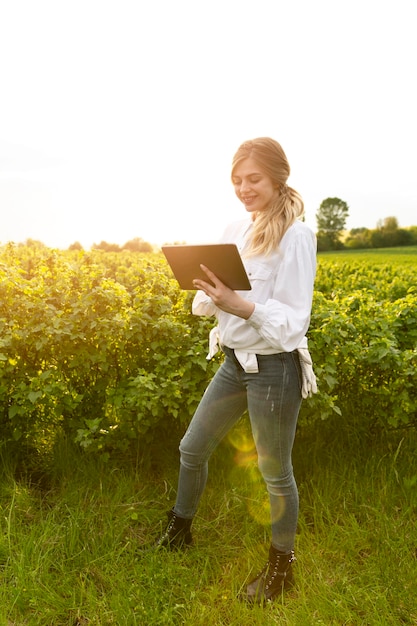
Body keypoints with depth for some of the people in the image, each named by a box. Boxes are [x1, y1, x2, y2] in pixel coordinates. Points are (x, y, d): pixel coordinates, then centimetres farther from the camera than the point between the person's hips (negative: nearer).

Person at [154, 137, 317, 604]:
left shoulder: (296, 236, -15)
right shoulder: (233, 231, 5)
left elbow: (293, 320, -19)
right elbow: (207, 302, 5)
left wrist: (239, 304, -33)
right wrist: (206, 288, -17)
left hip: (275, 368, -7)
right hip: (234, 362, 7)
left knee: (275, 472, 11)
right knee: (192, 448, 19)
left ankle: (281, 566, 38)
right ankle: (179, 529, 47)